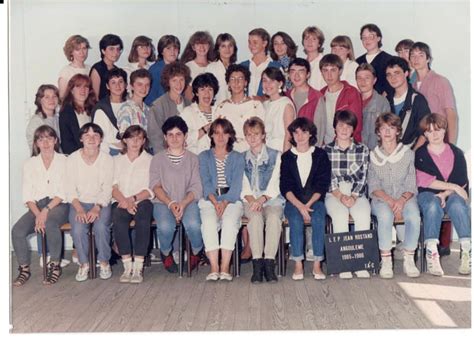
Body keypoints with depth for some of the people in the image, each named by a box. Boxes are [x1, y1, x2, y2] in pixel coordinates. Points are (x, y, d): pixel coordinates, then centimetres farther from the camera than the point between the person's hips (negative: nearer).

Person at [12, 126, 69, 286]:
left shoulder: (64, 161, 3)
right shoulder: (30, 164, 12)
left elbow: (64, 193, -4)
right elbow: (28, 195, 3)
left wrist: (46, 210, -16)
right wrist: (37, 214, -14)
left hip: (58, 205, -3)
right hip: (36, 206, 3)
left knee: (50, 224, -35)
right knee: (17, 230, -23)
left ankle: (55, 266, -18)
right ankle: (24, 269, -6)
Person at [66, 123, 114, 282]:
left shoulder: (107, 159, 0)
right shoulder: (72, 159, 1)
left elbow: (107, 189, -4)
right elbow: (70, 189, -3)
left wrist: (97, 208, -21)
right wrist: (79, 209, -19)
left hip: (101, 203, 0)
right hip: (79, 203, 1)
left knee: (101, 226, -29)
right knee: (78, 228, -28)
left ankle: (104, 262, -7)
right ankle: (84, 263, -7)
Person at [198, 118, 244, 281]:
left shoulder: (237, 158, 15)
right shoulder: (204, 156, 17)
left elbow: (236, 184, 1)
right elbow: (205, 183, 3)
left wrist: (225, 203, -17)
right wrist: (215, 202, -16)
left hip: (232, 200, 0)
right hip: (209, 200, 0)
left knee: (230, 222, -32)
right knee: (209, 222, -31)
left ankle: (225, 268, -33)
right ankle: (214, 267, -33)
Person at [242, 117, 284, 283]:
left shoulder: (275, 155, 10)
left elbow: (275, 185, 1)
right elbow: (243, 187, 7)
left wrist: (262, 199, -16)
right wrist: (251, 200, -13)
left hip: (272, 200, -1)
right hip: (250, 201, 1)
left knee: (273, 217, -34)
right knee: (255, 216, -33)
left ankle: (269, 263, -35)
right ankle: (257, 264, -35)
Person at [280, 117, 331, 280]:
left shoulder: (320, 155, 9)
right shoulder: (287, 157, 10)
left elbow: (322, 184, 2)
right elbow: (285, 187, 1)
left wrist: (308, 205, -13)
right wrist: (300, 206, -15)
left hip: (315, 200, 0)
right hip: (293, 202, 0)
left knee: (318, 219, -30)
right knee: (295, 220, -30)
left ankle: (317, 264, -25)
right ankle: (298, 264, -26)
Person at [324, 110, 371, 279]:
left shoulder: (362, 149, 11)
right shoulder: (326, 150, 8)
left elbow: (362, 177, 3)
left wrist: (353, 197, -12)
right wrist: (340, 196, -13)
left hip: (357, 194, 1)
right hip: (333, 194, -1)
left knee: (363, 216, -30)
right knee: (340, 215, -32)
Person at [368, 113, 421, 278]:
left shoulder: (408, 154, 8)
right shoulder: (372, 155, 7)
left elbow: (411, 185, 3)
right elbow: (373, 186, -1)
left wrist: (402, 200, -17)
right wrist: (390, 201, -17)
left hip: (405, 197, 1)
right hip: (381, 198, -1)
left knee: (414, 216, -32)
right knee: (385, 215, -35)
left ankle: (409, 260, -20)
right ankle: (386, 261, -28)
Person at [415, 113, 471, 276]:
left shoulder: (456, 153, 11)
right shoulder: (419, 154, 7)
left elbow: (462, 181, 2)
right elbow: (425, 181, -7)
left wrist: (446, 193, -16)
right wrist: (453, 186, -11)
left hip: (451, 194, 1)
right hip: (428, 195, -1)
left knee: (457, 204, -34)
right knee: (433, 205, -36)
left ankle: (467, 251, -37)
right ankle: (431, 253, -42)